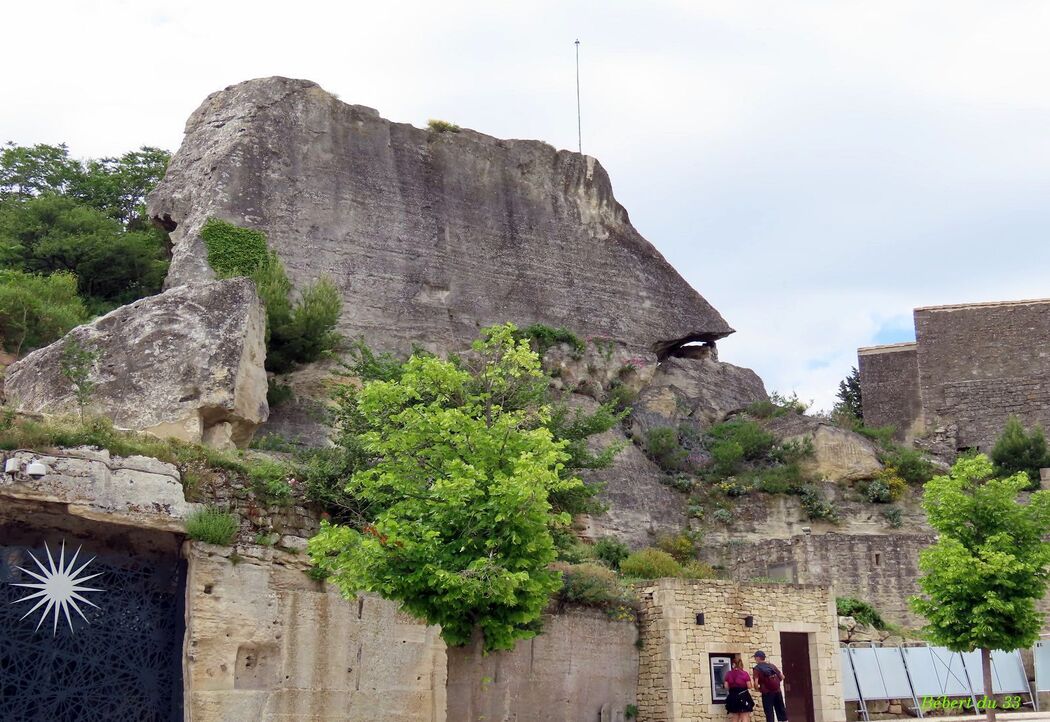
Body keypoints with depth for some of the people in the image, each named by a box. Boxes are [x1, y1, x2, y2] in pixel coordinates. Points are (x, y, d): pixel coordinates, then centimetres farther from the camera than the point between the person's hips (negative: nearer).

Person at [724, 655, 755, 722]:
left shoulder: (729, 674, 1)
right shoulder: (745, 673, -8)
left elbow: (726, 686, 3)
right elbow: (749, 686, -6)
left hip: (732, 697, 3)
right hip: (743, 697, -3)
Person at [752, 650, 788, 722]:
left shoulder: (757, 668, -5)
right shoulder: (772, 665, 11)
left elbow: (756, 682, -16)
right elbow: (782, 677, 11)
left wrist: (757, 688, 4)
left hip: (767, 692, -5)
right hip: (777, 691, 5)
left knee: (769, 712, 0)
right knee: (781, 710, 13)